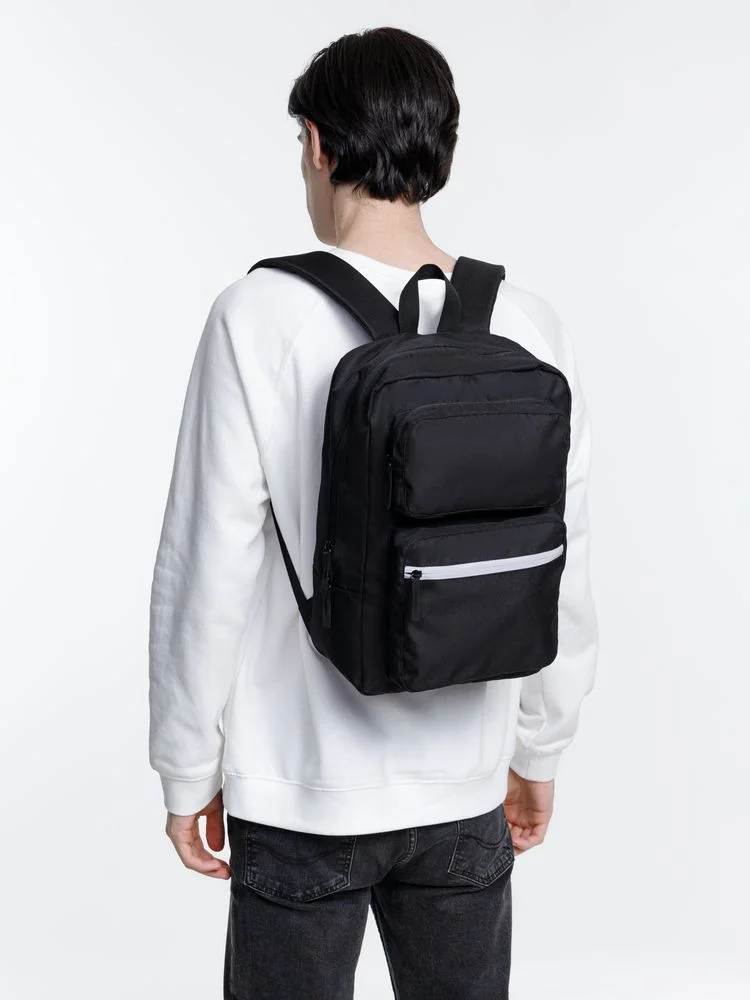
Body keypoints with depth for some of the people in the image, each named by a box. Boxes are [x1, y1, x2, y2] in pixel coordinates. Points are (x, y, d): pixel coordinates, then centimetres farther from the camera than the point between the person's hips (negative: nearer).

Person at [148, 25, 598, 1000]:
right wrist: (541, 751, 15)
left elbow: (210, 567, -13)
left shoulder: (262, 317, -15)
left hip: (302, 793, -3)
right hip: (467, 794, 3)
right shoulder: (530, 328, -4)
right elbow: (562, 575, 2)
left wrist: (188, 768, 0)